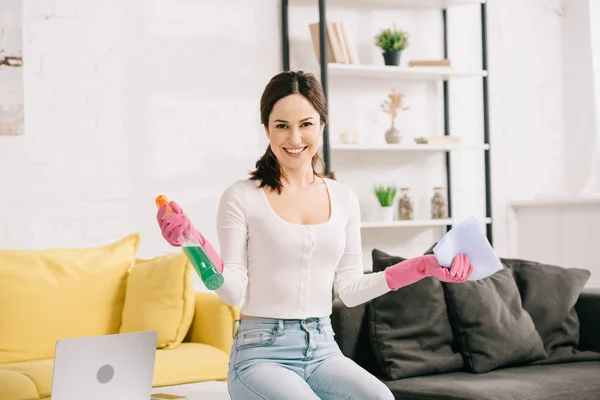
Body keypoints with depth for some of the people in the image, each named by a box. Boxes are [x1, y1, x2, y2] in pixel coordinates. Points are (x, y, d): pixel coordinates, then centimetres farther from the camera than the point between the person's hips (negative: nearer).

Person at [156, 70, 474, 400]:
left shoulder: (344, 199, 10)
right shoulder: (242, 197, -3)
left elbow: (349, 289, 12)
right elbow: (233, 291, -6)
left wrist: (423, 267, 8)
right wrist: (195, 244, -21)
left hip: (323, 349, 4)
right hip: (262, 352, -3)